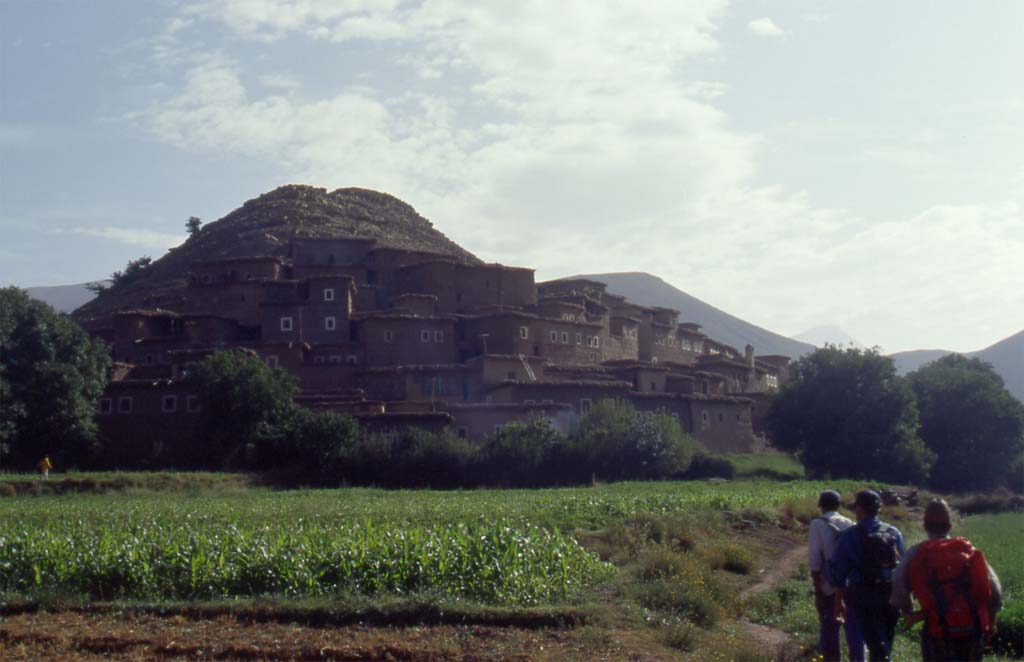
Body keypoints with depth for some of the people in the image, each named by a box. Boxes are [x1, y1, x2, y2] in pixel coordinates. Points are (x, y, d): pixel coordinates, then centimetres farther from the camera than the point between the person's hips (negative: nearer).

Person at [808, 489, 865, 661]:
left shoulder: (818, 525, -6)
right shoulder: (849, 524, 4)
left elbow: (814, 562, -11)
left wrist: (818, 593, -7)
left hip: (830, 588, -3)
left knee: (829, 630, 11)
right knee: (854, 629, 7)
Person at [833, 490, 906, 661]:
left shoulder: (849, 536, -7)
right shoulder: (894, 532, 2)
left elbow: (840, 572, -5)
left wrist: (839, 601, 3)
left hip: (864, 598, -4)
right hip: (891, 597, 4)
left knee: (876, 645, -3)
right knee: (886, 643, 19)